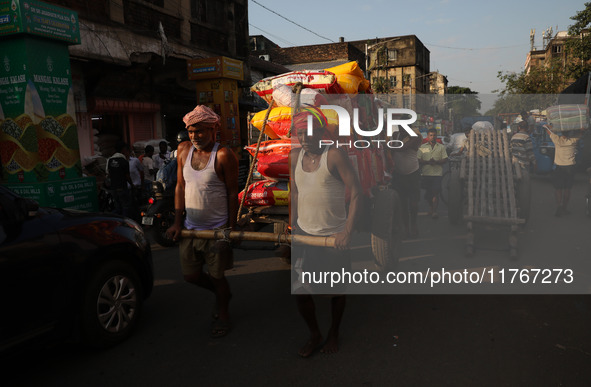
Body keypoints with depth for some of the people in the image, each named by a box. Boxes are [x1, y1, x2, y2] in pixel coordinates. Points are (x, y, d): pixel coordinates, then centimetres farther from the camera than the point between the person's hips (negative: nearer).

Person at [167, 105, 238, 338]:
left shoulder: (223, 156, -14)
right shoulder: (184, 150, 2)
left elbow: (233, 193, -10)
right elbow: (180, 187, 6)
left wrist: (231, 227, -10)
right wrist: (177, 222, 3)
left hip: (217, 229, -5)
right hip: (190, 228, 6)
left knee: (217, 276, 8)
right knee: (191, 275, 14)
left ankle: (223, 315, 33)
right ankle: (222, 293, 42)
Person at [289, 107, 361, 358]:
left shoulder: (334, 156, -12)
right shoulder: (294, 157, 4)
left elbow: (355, 193, -15)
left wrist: (347, 232, -22)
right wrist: (292, 227, 12)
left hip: (334, 236, -4)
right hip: (303, 234, 4)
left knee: (336, 290, 11)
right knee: (299, 290, 2)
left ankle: (334, 334, 37)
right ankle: (314, 335, 28)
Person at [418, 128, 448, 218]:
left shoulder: (441, 147, 9)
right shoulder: (422, 147, 9)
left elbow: (445, 159, 3)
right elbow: (418, 160, 3)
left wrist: (436, 162, -15)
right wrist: (428, 162, -13)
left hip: (437, 173, -1)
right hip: (426, 173, 1)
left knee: (435, 192, -9)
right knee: (428, 193, 9)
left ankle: (434, 211, -4)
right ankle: (430, 207, 34)